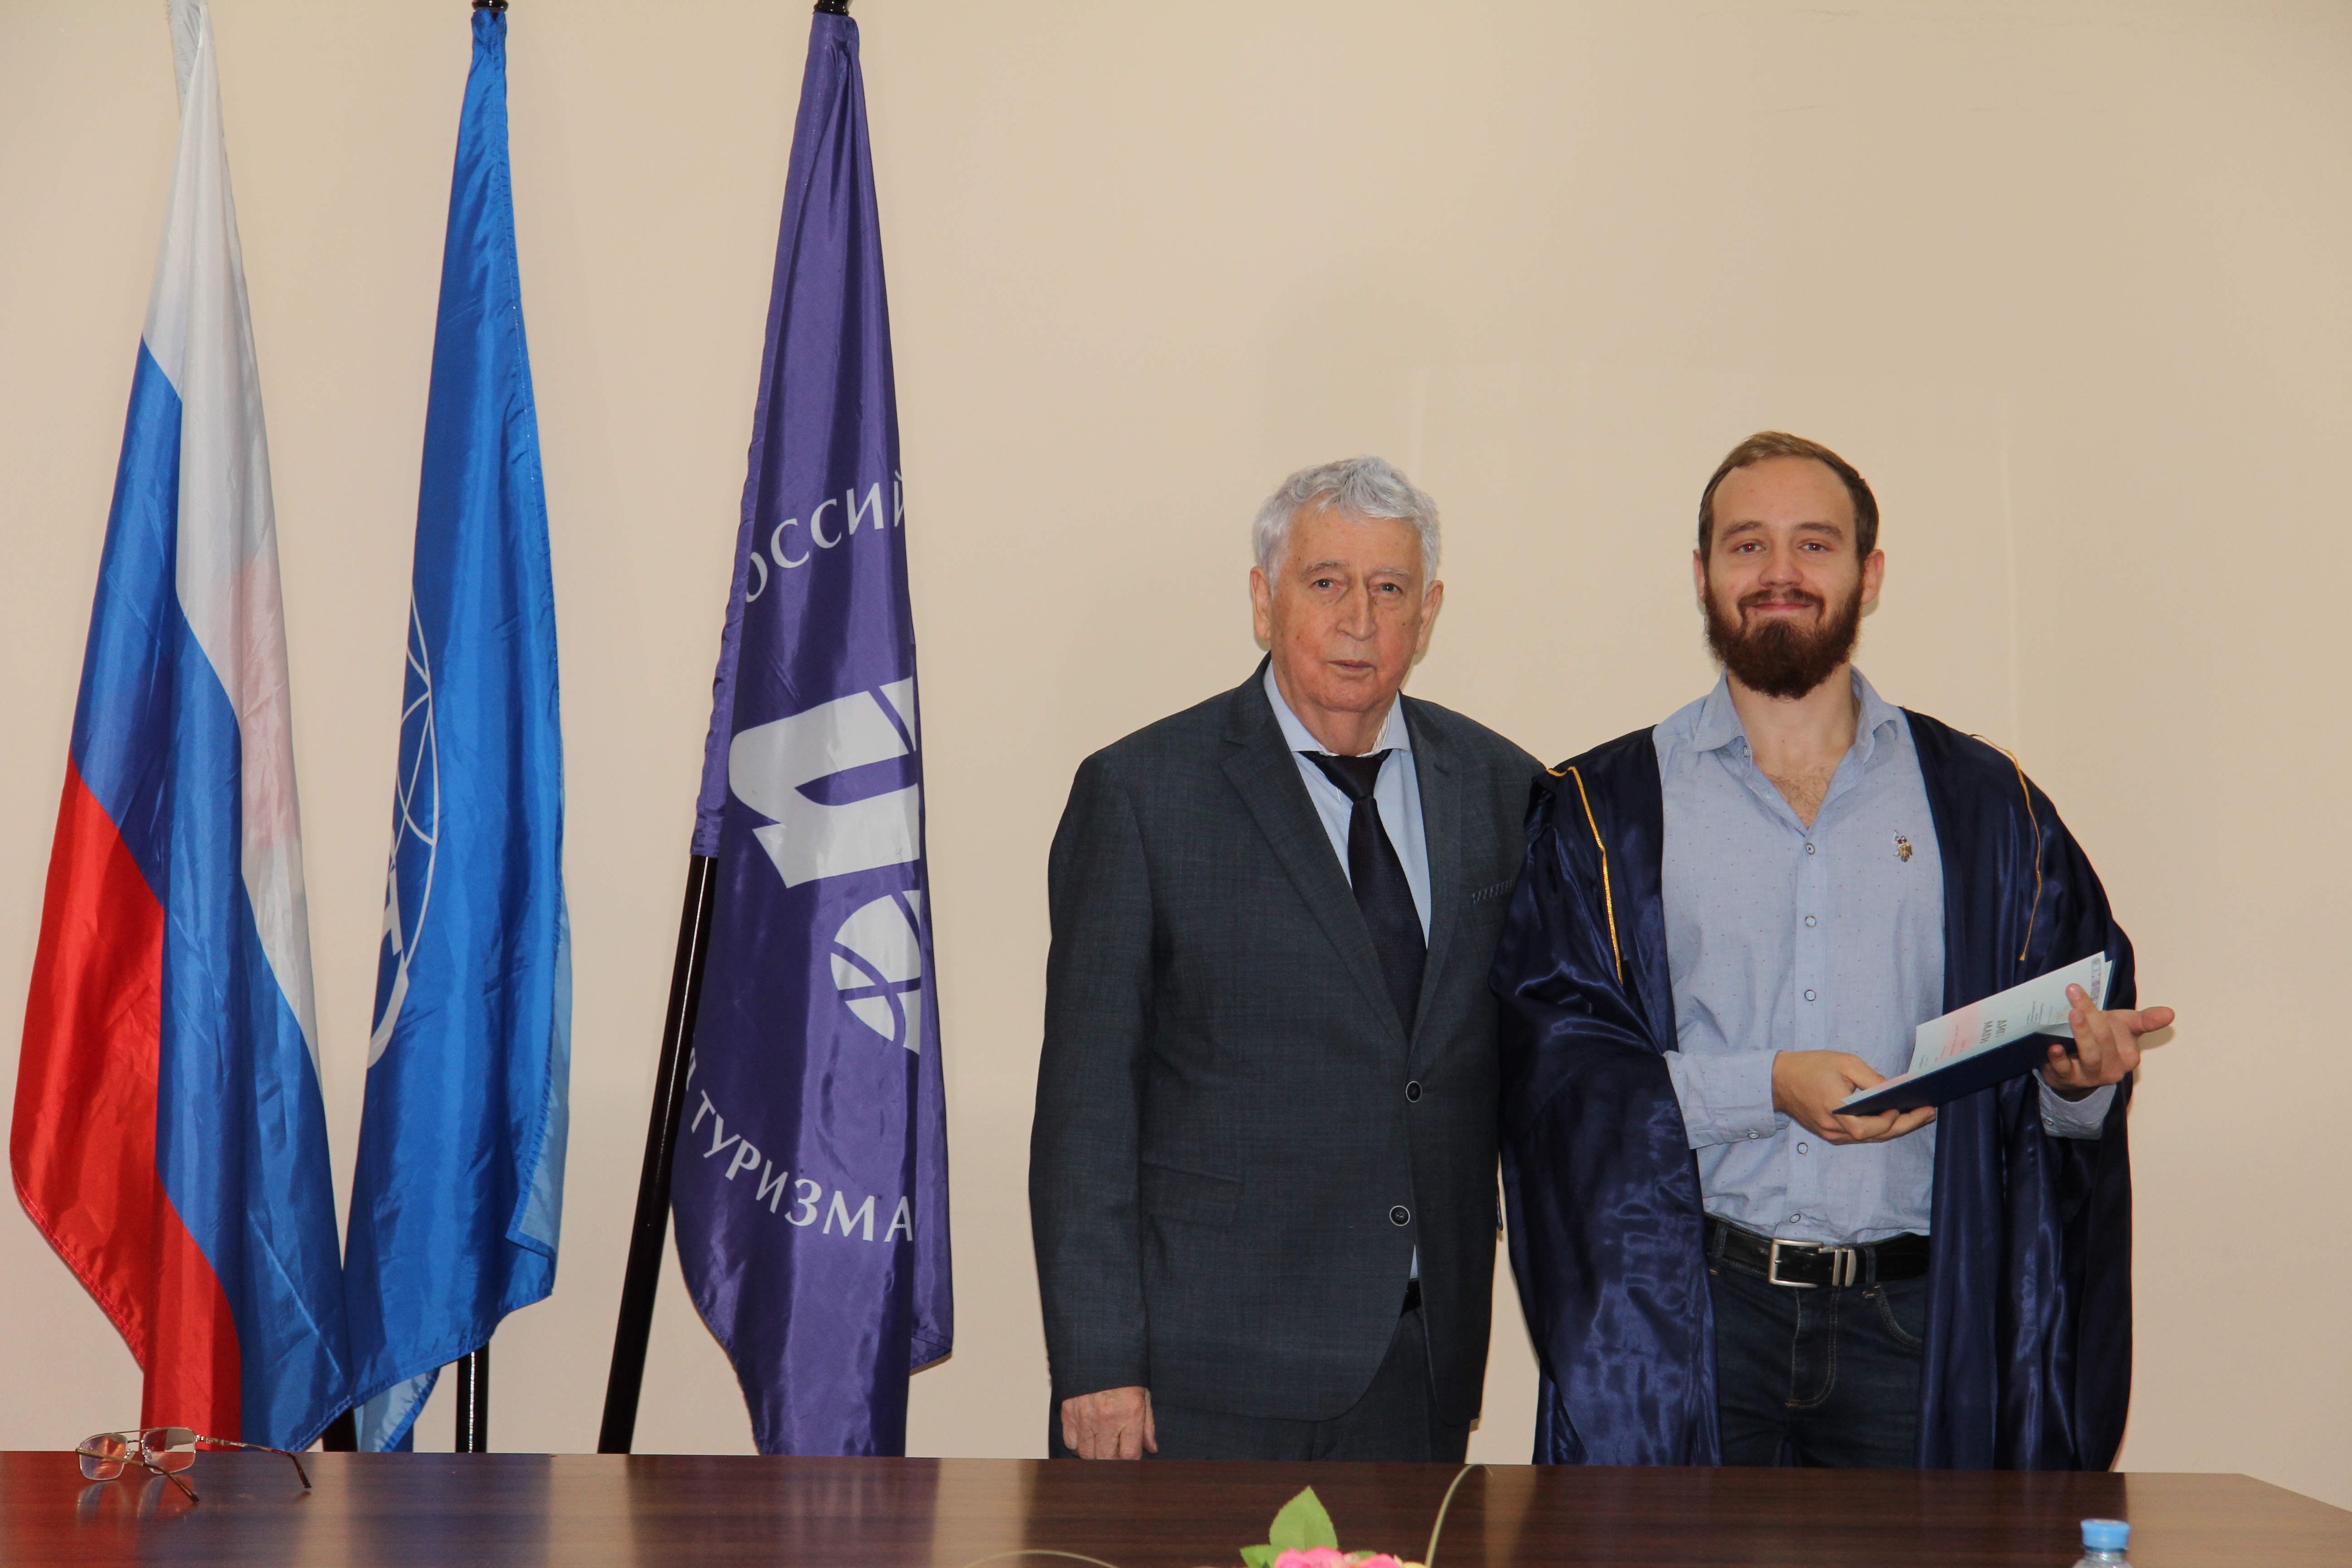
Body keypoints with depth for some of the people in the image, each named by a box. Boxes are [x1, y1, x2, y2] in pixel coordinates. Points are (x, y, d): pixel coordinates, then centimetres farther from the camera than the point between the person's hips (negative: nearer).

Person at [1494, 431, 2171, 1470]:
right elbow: (1555, 1058, -5)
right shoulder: (1601, 811, 5)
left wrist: (2080, 1075, -15)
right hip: (1682, 1317, -1)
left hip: (1916, 1330, 1)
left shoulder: (1986, 808, 10)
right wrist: (1765, 1086, -17)